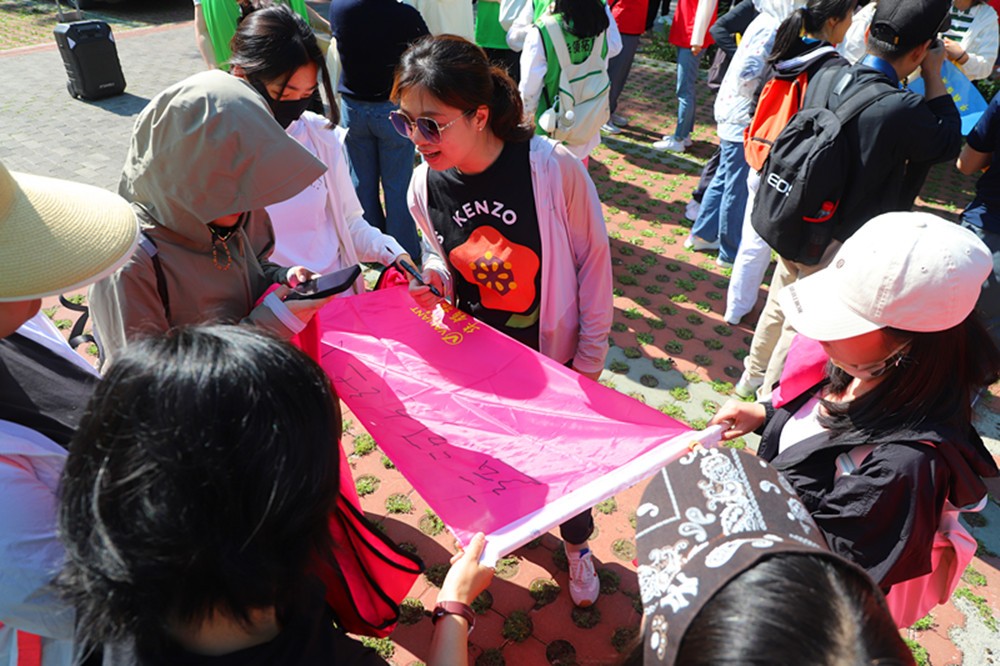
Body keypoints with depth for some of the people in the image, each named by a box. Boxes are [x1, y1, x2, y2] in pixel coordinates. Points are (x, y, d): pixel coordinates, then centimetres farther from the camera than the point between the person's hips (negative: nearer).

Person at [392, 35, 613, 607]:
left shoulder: (553, 167, -26)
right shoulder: (426, 184, -13)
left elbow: (593, 261, -14)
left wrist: (590, 357, -10)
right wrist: (430, 285, -17)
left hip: (553, 354, -3)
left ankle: (577, 543, 48)